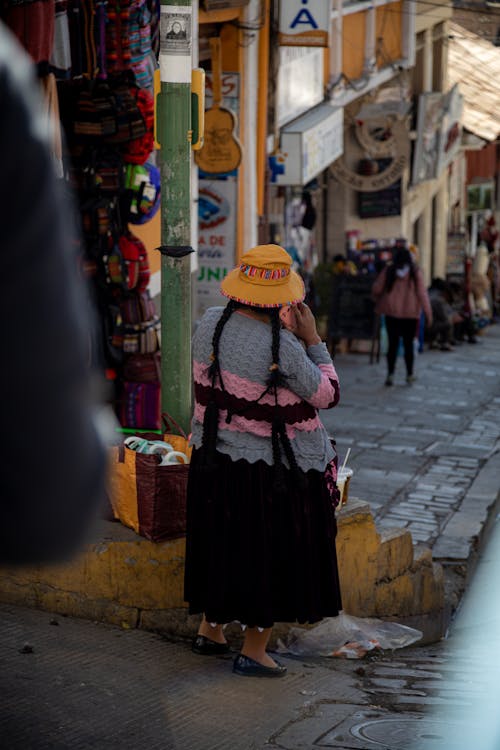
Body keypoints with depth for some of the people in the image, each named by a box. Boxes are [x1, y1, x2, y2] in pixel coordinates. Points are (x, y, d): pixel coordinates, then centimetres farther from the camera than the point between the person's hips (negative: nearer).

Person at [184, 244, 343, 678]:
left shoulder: (211, 324, -6)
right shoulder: (282, 347, -25)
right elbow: (327, 395, -12)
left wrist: (284, 330, 14)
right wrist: (312, 339, -7)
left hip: (214, 459, 7)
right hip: (274, 469, -6)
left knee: (221, 543, 22)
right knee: (271, 554, 8)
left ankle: (210, 629, 37)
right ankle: (253, 651, 16)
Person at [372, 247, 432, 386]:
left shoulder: (388, 271, -1)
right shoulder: (415, 273, -4)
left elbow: (376, 289, -1)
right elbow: (422, 293, -7)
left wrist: (379, 302, 19)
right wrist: (428, 313, -3)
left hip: (391, 312, 1)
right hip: (410, 313, -1)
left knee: (393, 343, 4)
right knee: (408, 344, 9)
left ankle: (390, 374, -3)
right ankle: (409, 375, 14)